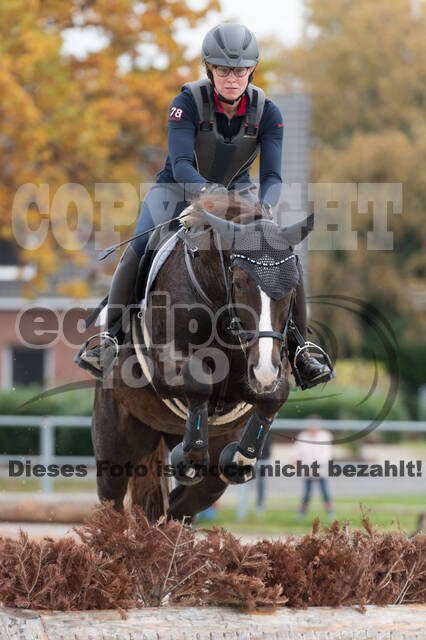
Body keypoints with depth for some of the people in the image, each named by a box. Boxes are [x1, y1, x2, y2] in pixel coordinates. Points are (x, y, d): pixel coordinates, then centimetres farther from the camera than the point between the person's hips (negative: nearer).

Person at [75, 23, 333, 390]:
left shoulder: (267, 113, -17)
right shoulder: (189, 102, -23)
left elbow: (272, 175, -24)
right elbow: (180, 163, -33)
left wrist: (263, 206, -46)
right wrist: (205, 190, -54)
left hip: (236, 191, 2)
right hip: (180, 188, -2)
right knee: (138, 251, -27)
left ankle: (298, 350, -1)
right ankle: (109, 338, -19)